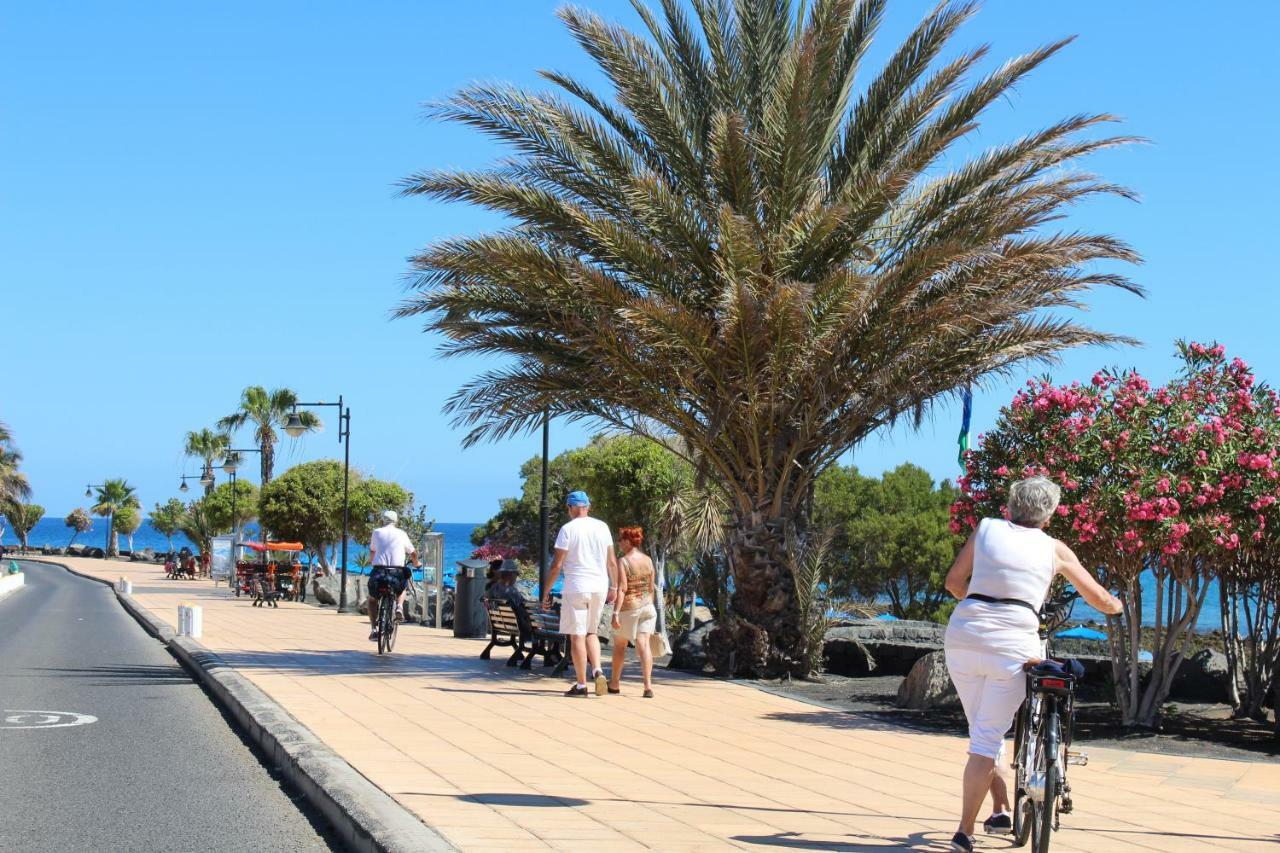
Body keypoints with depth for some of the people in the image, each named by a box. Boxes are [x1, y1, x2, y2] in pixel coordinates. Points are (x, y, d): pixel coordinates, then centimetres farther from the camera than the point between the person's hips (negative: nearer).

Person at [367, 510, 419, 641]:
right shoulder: (402, 534, 12)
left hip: (379, 571, 0)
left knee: (372, 598, 23)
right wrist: (416, 563, 43)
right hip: (397, 571, 0)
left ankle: (374, 629, 6)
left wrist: (371, 560, 53)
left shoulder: (377, 532, 13)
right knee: (403, 587, 35)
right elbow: (413, 553, 20)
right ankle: (399, 606, 6)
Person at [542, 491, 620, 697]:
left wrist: (546, 592, -1)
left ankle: (581, 685, 3)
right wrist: (613, 588, 20)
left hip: (576, 587, -5)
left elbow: (557, 565, -8)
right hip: (600, 587, 5)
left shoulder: (568, 529, -7)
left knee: (577, 636, 1)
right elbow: (612, 562, 9)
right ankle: (598, 671, -3)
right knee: (591, 633, 18)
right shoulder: (602, 527, 7)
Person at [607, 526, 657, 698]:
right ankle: (648, 685, -16)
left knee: (619, 645, 14)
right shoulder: (647, 560, 5)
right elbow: (652, 587, 10)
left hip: (629, 607, -4)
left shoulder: (623, 561, -13)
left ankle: (614, 683, 27)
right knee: (643, 644, -2)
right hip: (647, 606, 4)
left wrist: (615, 613, -21)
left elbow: (622, 588, -20)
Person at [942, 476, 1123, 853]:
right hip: (1013, 643, -1)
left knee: (983, 732, 20)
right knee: (988, 739, 4)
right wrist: (1116, 605, 44)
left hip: (964, 636, 2)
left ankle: (1001, 811, 24)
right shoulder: (1055, 549, 12)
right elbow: (1099, 598, 21)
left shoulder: (987, 528, 12)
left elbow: (953, 581, 10)